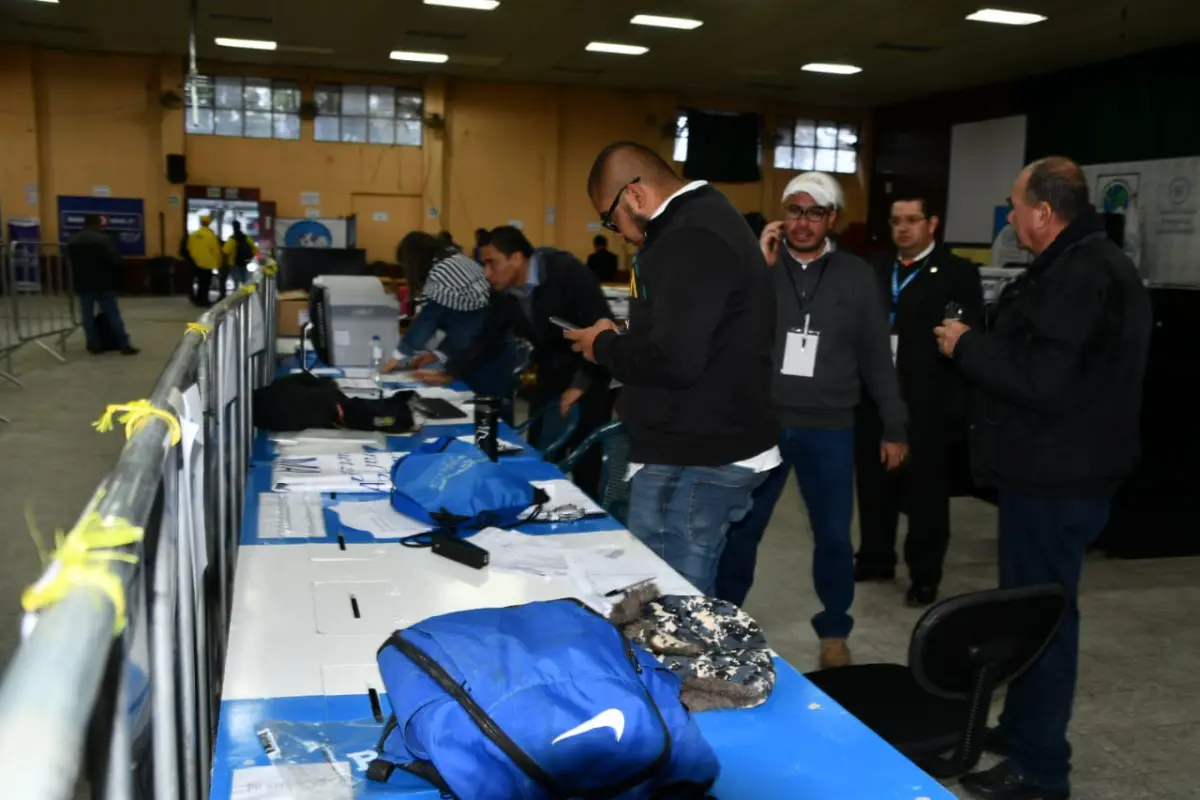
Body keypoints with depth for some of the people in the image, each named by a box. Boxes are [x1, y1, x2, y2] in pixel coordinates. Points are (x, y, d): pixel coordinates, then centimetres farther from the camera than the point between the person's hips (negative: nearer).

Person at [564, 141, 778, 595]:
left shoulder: (692, 239, -19)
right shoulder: (705, 221, 16)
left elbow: (674, 360, -27)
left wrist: (604, 346, -10)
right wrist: (620, 342, 8)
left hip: (695, 463, -11)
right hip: (713, 449, 11)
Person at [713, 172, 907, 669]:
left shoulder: (856, 275, 3)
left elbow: (876, 357, 6)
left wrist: (894, 427, 5)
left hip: (828, 430, 0)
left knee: (834, 537, 9)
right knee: (739, 531, 9)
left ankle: (834, 632, 28)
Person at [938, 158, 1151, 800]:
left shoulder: (1080, 275, -21)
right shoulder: (1086, 264, 15)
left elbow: (1041, 380, -27)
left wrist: (967, 346, -14)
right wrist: (981, 344, 10)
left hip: (1055, 477, -11)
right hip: (1057, 468, 11)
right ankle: (1023, 727, 34)